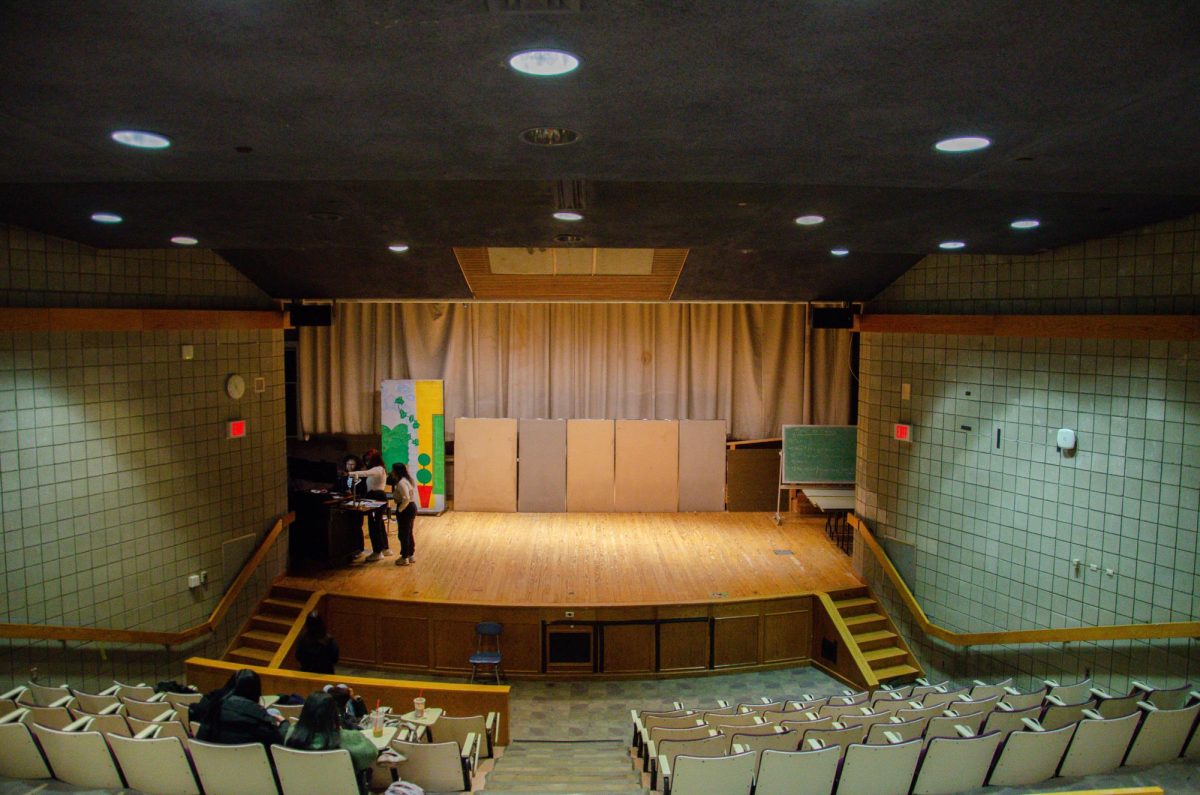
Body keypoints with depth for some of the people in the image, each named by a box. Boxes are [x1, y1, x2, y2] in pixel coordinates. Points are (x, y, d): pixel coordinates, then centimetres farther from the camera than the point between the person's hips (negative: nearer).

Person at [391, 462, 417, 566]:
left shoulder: (401, 483, -19)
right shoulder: (407, 479, 13)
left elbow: (406, 499, -29)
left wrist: (400, 509, -18)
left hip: (406, 509, -11)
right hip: (411, 507, 11)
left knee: (403, 534, -2)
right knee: (408, 533, 18)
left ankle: (405, 558, 3)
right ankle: (410, 555, 26)